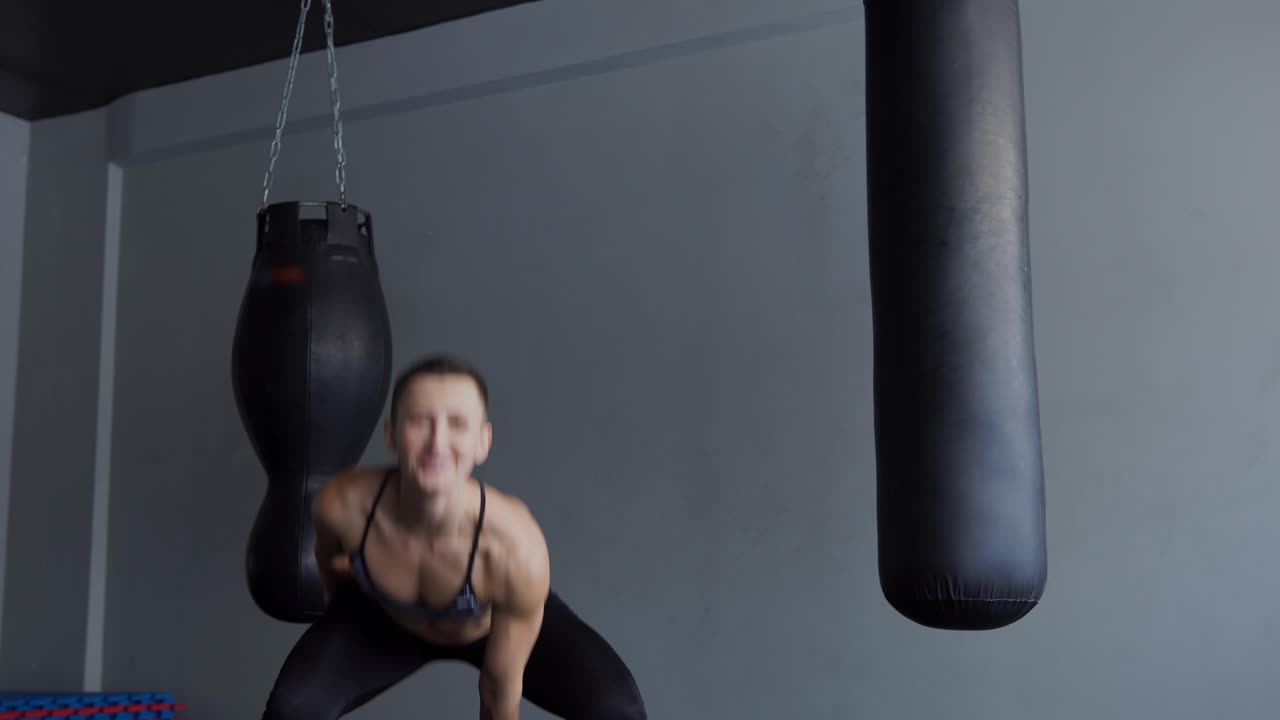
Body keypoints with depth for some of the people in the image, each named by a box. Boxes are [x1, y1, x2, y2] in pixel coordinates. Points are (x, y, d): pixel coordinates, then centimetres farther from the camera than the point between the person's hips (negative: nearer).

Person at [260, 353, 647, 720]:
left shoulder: (518, 550, -42)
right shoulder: (343, 503, -36)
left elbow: (501, 686, -24)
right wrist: (337, 600, 14)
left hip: (499, 622, -1)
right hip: (387, 618, 1)